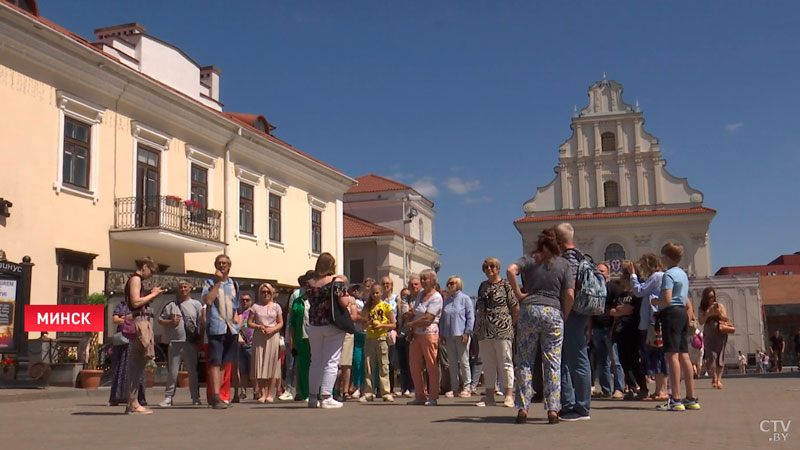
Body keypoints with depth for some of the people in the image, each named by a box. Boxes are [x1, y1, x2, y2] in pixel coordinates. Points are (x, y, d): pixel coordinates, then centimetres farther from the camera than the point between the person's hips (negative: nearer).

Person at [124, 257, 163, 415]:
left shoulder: (136, 280, 24)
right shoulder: (135, 279, -5)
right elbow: (135, 302, -17)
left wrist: (152, 296, 16)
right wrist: (153, 294, -7)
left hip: (143, 322, 10)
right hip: (140, 321, -10)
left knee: (136, 364, 8)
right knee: (137, 363, -11)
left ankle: (131, 403, 10)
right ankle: (133, 403, -11)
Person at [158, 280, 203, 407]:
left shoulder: (196, 304, 8)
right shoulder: (171, 305, 10)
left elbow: (202, 323, 5)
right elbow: (160, 320, 14)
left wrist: (200, 339, -3)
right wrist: (170, 322, -5)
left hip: (191, 343, 0)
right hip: (175, 342, 1)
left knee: (193, 371, 3)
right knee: (172, 372, 3)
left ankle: (195, 398, 11)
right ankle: (168, 397, 10)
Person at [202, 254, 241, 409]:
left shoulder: (234, 284, 17)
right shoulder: (209, 283, 3)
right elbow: (208, 300, -16)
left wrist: (237, 316, 12)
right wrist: (218, 282, -13)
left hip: (231, 328, 5)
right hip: (216, 328, -5)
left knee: (224, 363, 9)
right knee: (216, 362, -12)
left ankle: (216, 395, 16)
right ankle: (216, 397, -17)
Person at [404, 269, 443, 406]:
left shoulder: (436, 297, -8)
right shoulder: (420, 294, 17)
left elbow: (427, 319, -15)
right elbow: (413, 312, 23)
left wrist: (410, 324, -6)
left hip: (429, 333, -8)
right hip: (416, 334, 8)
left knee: (431, 366, -4)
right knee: (414, 365, 7)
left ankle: (433, 397, 1)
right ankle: (420, 396, 15)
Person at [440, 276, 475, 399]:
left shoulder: (465, 299, -1)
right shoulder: (446, 301, 15)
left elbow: (471, 317, -5)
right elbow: (442, 318, 18)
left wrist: (467, 333, -12)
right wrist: (441, 334, 11)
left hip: (461, 335, -5)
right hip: (449, 336, 5)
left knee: (464, 362, -1)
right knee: (452, 362, 7)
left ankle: (466, 387, 5)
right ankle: (453, 387, 12)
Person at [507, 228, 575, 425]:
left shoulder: (529, 259, 9)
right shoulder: (564, 264, 9)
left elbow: (510, 270, -11)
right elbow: (570, 295, 1)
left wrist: (518, 294, -3)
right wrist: (564, 317, 11)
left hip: (529, 310, 0)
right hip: (553, 312, 0)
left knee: (525, 361, 5)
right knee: (553, 362, 4)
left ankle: (523, 409, 1)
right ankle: (552, 410, 0)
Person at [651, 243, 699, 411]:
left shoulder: (668, 274, -10)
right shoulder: (683, 274, 19)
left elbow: (667, 300, -19)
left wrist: (654, 302, -1)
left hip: (671, 313, -9)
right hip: (683, 312, 9)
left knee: (672, 355, -11)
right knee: (684, 356, 9)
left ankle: (676, 399, -14)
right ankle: (691, 398, 11)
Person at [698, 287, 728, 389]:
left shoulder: (719, 306, 10)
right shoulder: (702, 308, 10)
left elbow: (725, 319, 3)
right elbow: (701, 321, -1)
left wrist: (718, 313, -14)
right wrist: (708, 313, -15)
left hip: (720, 334, 0)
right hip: (708, 334, 0)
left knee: (720, 355, -6)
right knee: (711, 355, -10)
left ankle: (718, 378, -7)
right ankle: (714, 377, -2)